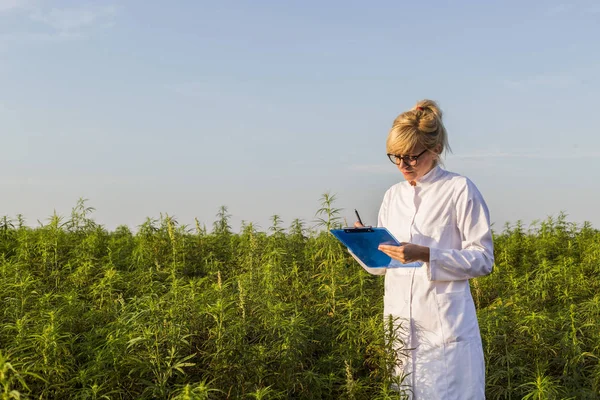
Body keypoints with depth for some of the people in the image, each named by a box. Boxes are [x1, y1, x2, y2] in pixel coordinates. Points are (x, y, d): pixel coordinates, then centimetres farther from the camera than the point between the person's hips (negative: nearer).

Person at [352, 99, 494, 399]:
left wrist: (426, 255, -21)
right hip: (400, 327, 6)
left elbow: (482, 259, -9)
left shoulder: (459, 190, -7)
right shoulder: (393, 195, 11)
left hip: (445, 327, -5)